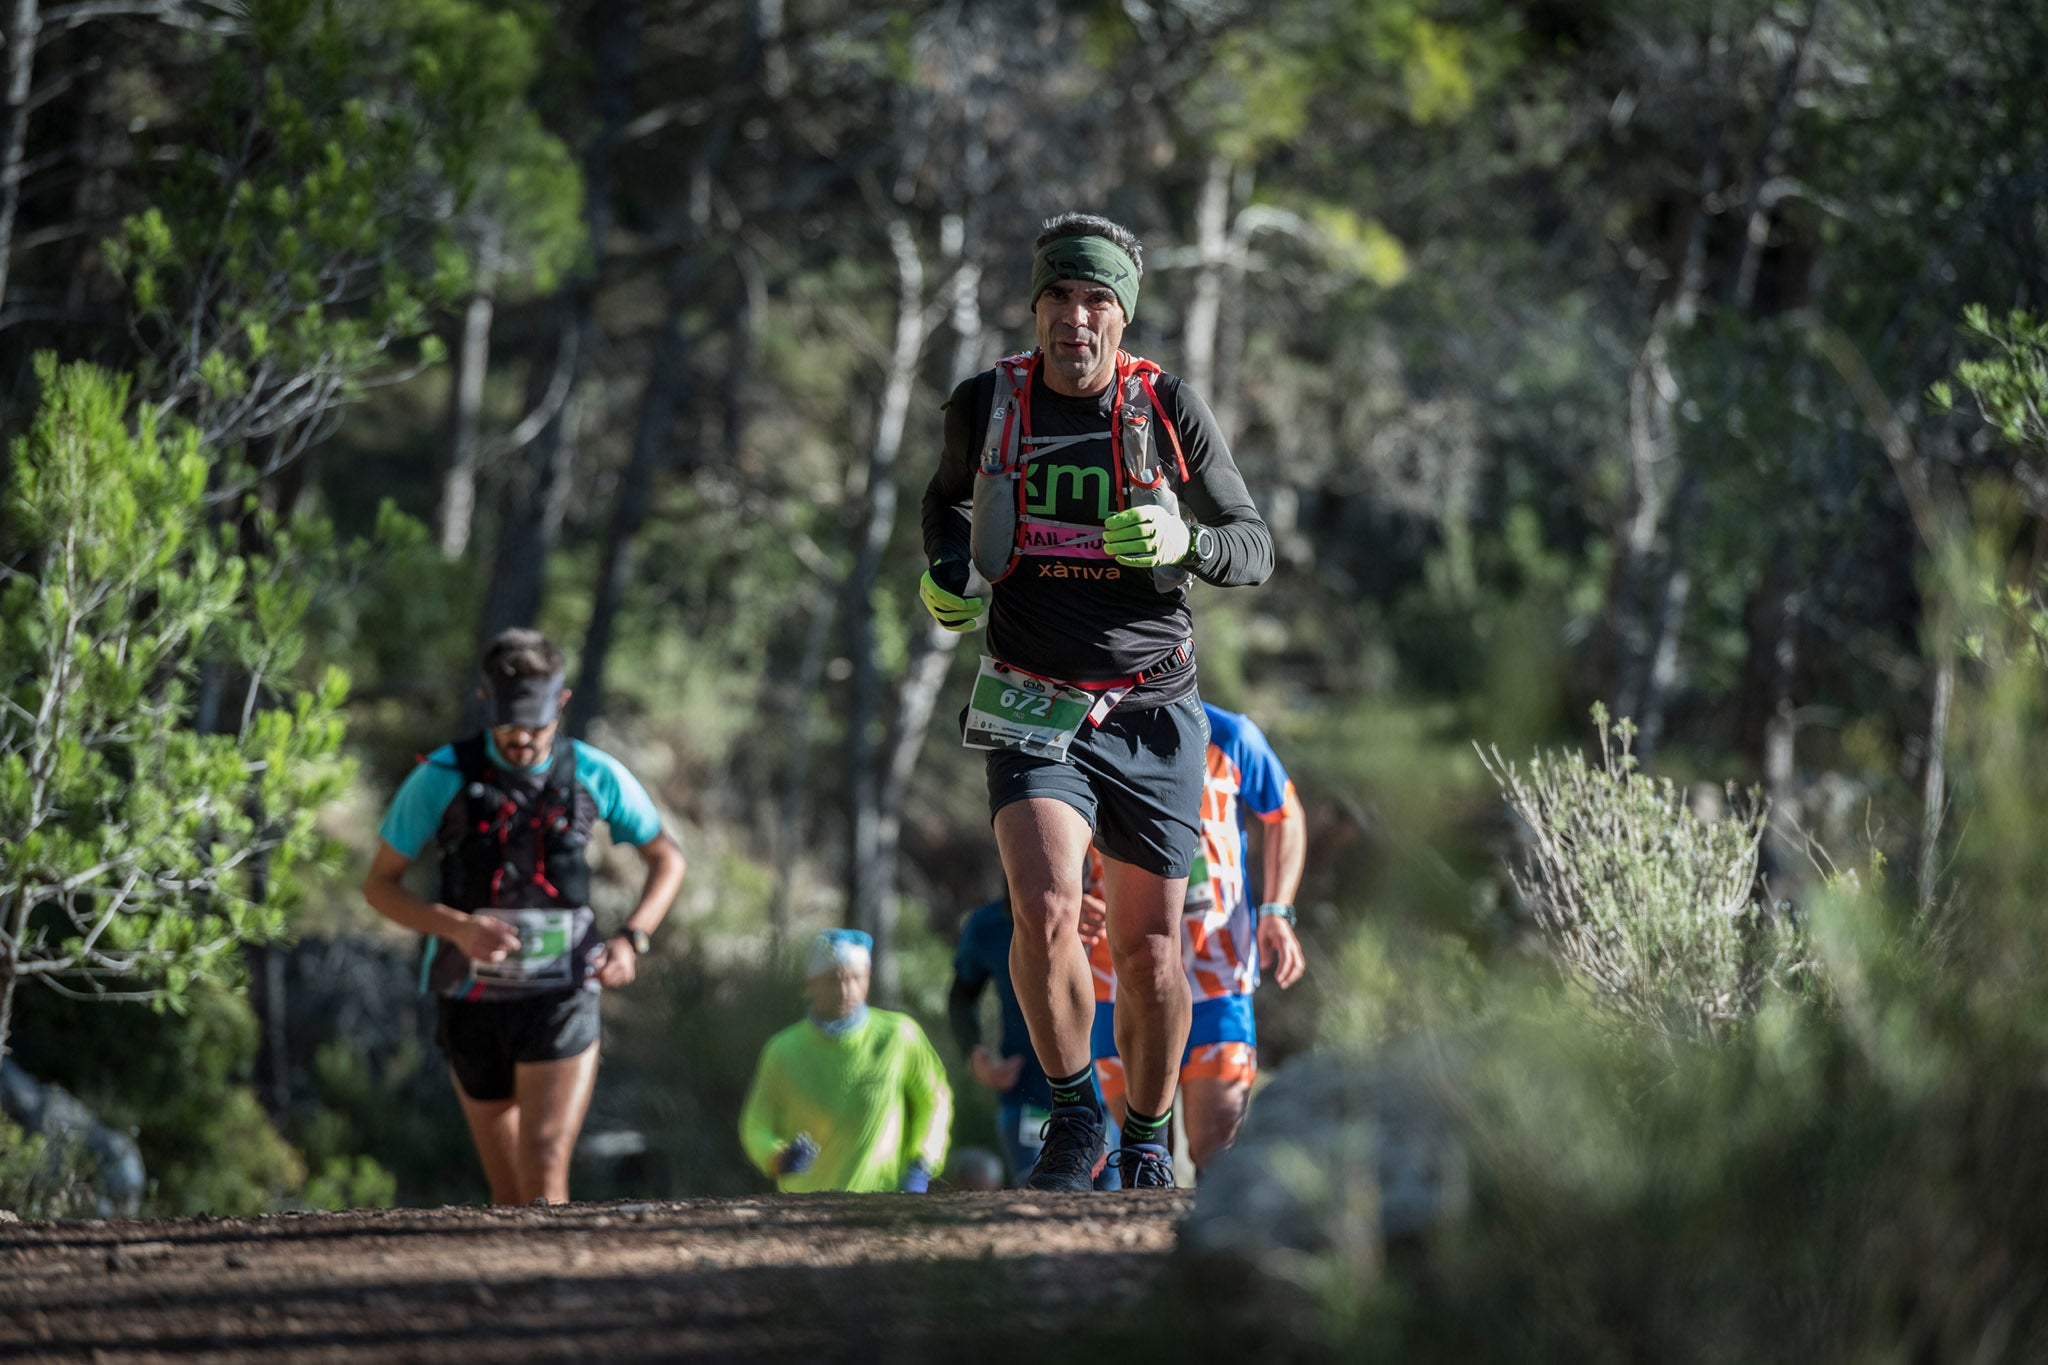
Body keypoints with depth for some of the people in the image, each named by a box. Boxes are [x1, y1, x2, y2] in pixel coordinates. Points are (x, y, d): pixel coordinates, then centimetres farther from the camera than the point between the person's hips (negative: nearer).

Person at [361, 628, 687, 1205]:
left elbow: (667, 858, 12)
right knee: (509, 1189, 9)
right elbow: (380, 885, -1)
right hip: (473, 1001, 1)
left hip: (560, 1000, -1)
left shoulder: (596, 776, -3)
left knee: (545, 1173, -17)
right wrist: (458, 927, -20)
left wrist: (630, 940, -7)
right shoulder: (442, 779, -7)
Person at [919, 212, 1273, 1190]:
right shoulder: (985, 405, -1)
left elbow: (1255, 549, 0)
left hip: (1152, 712, 0)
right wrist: (944, 573, 1)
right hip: (1034, 705, 0)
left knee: (1149, 950, 5)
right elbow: (951, 493, 21)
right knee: (1046, 913, -22)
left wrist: (1183, 541, -21)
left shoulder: (1170, 410, -5)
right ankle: (1072, 1111, -2)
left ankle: (1148, 1139, 27)